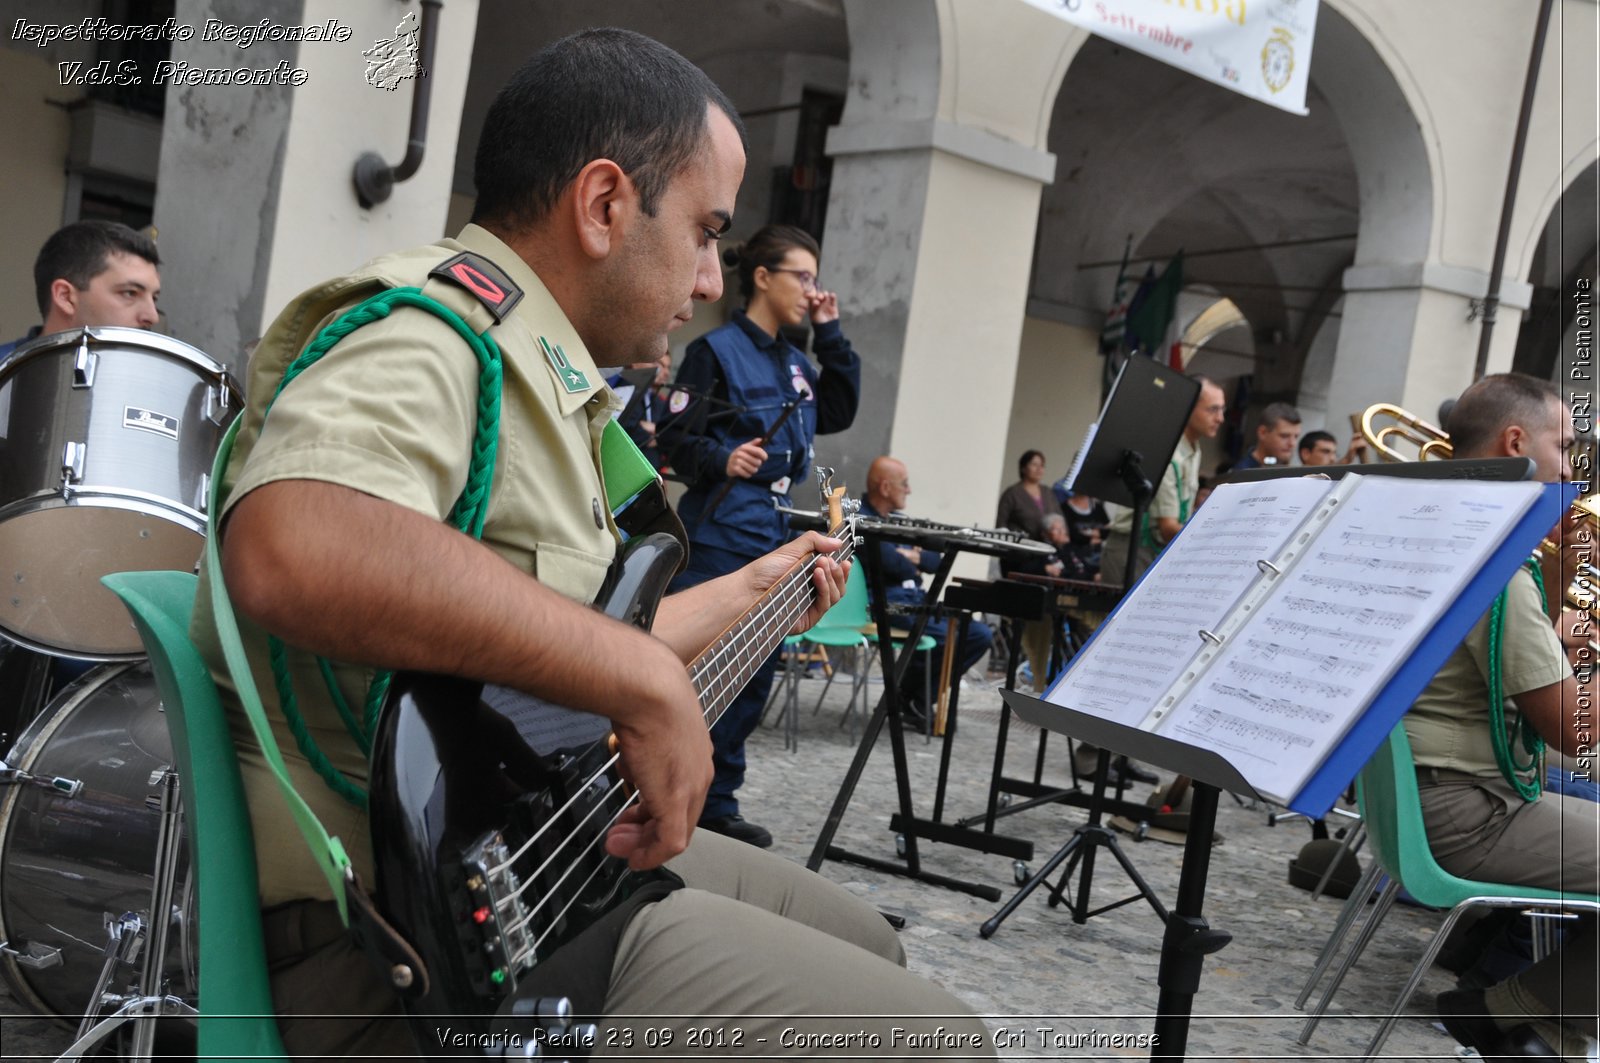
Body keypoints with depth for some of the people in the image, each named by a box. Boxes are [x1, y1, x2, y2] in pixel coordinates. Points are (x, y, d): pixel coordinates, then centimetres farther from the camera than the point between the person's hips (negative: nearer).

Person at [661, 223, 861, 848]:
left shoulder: (793, 362, 15)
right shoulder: (717, 349, -6)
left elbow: (839, 413, 13)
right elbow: (675, 434, -10)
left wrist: (830, 335, 9)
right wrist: (722, 460, -29)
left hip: (775, 538, 8)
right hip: (721, 535, -8)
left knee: (754, 676, 11)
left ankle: (715, 803, 21)